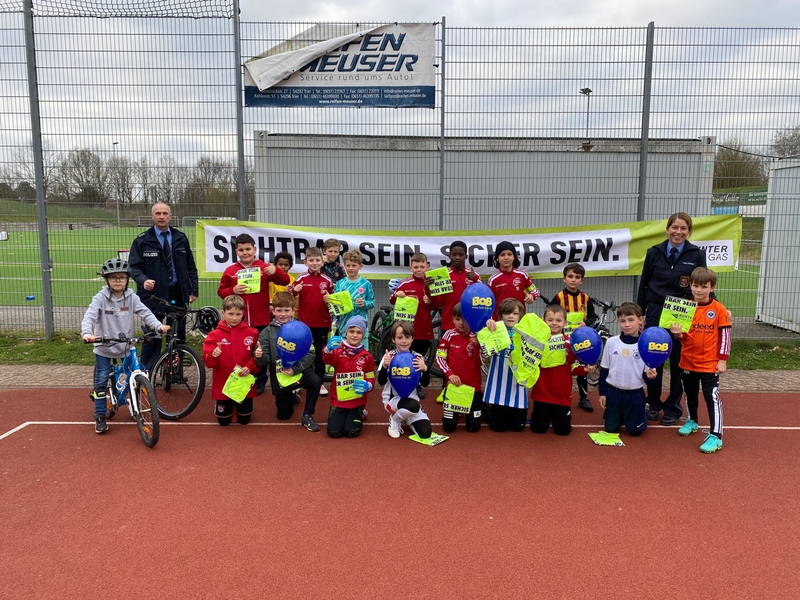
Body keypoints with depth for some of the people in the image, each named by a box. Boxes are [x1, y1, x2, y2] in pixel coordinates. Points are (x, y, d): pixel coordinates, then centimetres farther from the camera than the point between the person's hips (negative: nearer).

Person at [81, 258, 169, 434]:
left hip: (126, 346, 2)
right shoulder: (101, 298, -10)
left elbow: (145, 312, -14)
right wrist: (87, 333, -40)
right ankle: (100, 416, 11)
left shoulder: (131, 297, -5)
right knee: (101, 380, 0)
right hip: (104, 348, -2)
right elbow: (89, 316, -21)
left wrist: (158, 325, -32)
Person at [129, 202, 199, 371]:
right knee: (152, 336, -3)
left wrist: (193, 290, 5)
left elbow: (190, 266, 12)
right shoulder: (142, 241, 0)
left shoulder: (181, 238, 9)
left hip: (178, 294, 3)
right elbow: (134, 266, -3)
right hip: (154, 295, -3)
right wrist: (143, 280, -24)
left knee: (178, 335, 8)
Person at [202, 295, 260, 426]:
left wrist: (250, 367, -20)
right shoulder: (215, 334, -5)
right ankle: (229, 407, 44)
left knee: (244, 420, 11)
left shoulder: (251, 333, -6)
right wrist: (213, 356, -30)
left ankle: (238, 406, 44)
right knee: (223, 421, 11)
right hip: (222, 385, 0)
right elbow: (207, 361, -9)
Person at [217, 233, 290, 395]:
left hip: (261, 321, 0)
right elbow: (221, 291, 6)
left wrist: (275, 271, -26)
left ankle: (260, 382, 25)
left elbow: (285, 281, -6)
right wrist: (232, 291, -14)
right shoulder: (230, 271, 3)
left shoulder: (264, 268, 0)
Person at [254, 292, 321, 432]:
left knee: (315, 381, -34)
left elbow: (310, 354, -12)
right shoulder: (267, 332, -4)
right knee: (283, 416, 9)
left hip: (300, 370, -1)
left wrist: (295, 369, -24)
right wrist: (259, 357, -31)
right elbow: (264, 361, -7)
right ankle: (291, 396, 45)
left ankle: (307, 416, -11)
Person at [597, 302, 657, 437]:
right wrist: (602, 392, 2)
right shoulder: (611, 342, -5)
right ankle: (621, 416, 42)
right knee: (611, 428, 11)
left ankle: (642, 414, 39)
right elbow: (604, 369, 2)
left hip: (635, 394, -2)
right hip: (613, 392, 2)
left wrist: (649, 375, -29)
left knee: (635, 431, 8)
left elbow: (648, 372, -6)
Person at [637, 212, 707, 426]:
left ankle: (673, 408, 20)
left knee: (678, 362, 7)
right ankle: (653, 403, 23)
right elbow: (643, 284, 7)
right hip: (655, 312, 1)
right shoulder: (654, 252, 2)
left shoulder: (697, 255, -1)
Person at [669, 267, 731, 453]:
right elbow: (683, 337, 3)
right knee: (690, 394, 20)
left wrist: (723, 360, -8)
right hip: (688, 361, 4)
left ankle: (716, 436, -2)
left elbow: (725, 336, -5)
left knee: (712, 397, -6)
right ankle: (692, 421, 41)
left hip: (710, 363, -4)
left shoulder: (719, 309, -9)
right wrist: (677, 334, -20)